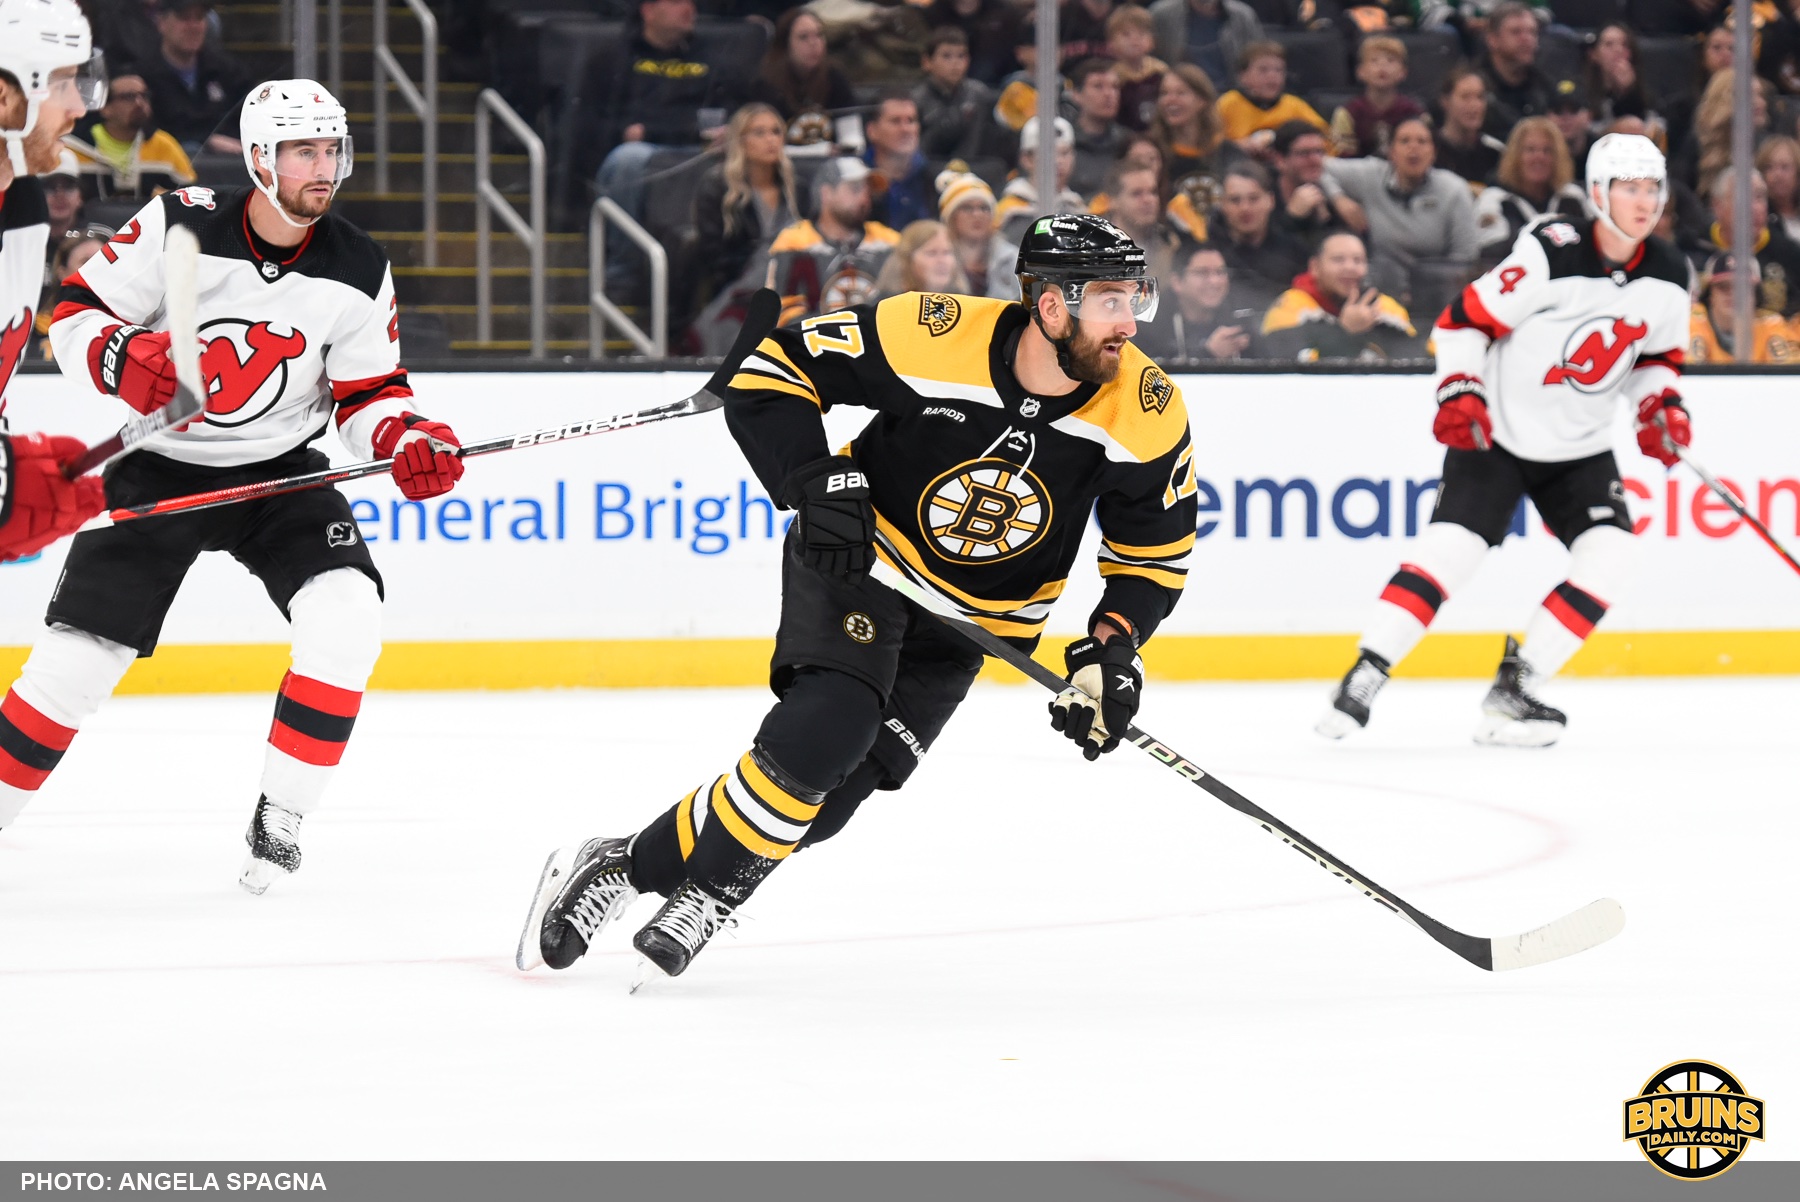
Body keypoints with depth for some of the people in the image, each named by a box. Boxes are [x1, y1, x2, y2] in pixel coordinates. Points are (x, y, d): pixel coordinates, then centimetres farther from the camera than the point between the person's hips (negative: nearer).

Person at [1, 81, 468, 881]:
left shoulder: (358, 273, -9)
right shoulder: (178, 227, -17)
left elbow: (368, 393, 0)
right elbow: (75, 313, -11)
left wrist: (407, 441, -21)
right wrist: (122, 359, -32)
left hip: (280, 471, 2)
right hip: (159, 469, -2)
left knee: (346, 619, -22)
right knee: (78, 656, -7)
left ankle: (279, 816, -10)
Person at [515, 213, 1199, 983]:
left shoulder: (1148, 414, -16)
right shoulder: (934, 335, -25)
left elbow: (1156, 552, -1)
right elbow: (769, 375, -14)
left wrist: (1112, 646, -17)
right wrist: (815, 482, -27)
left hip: (967, 628, 4)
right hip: (857, 560, -3)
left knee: (825, 794, -6)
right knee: (825, 727, -29)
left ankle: (627, 868, 9)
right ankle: (708, 888, -10)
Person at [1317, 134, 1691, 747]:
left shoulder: (1668, 276, -2)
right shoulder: (1551, 253, -20)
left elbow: (1656, 356, 14)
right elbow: (1465, 319, -15)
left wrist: (1661, 407, -4)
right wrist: (1459, 393, -25)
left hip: (1580, 448, 5)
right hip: (1497, 431, -5)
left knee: (1607, 560, -13)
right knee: (1450, 548, -18)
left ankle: (1512, 691, -6)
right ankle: (1363, 680, -11)